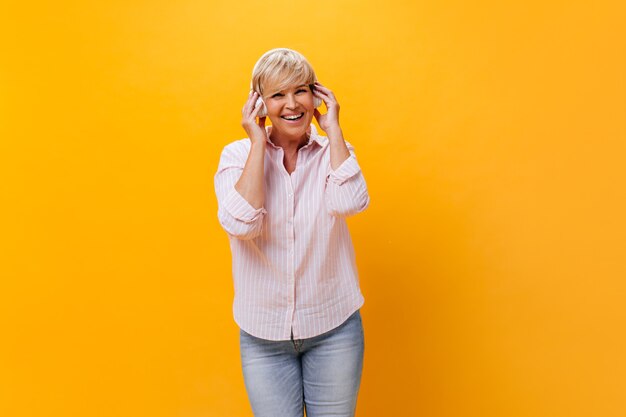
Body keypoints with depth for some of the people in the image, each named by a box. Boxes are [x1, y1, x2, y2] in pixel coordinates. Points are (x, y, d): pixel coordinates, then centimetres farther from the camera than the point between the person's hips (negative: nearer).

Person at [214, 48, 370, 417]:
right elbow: (241, 225, -23)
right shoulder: (238, 156, -5)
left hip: (334, 328, 1)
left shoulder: (333, 151, -2)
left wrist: (333, 129, -15)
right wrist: (258, 142, -17)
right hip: (263, 333, 0)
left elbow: (351, 203, -24)